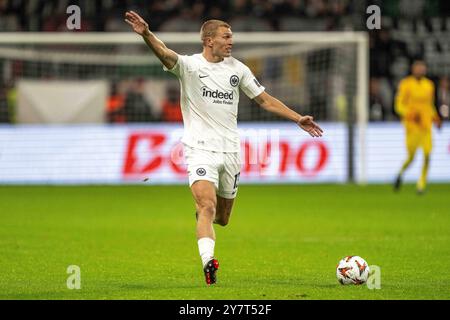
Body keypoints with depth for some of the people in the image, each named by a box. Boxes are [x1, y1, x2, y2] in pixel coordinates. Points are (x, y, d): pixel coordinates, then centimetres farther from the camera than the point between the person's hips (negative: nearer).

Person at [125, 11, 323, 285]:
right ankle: (208, 263, -29)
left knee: (222, 218, 12)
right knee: (208, 206, -24)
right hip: (200, 149, -4)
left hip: (231, 151, 5)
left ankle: (201, 211, 47)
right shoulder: (189, 65, -5)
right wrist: (146, 34, -46)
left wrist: (298, 119, 11)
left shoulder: (237, 68, 9)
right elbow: (164, 53, -25)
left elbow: (265, 100, 17)